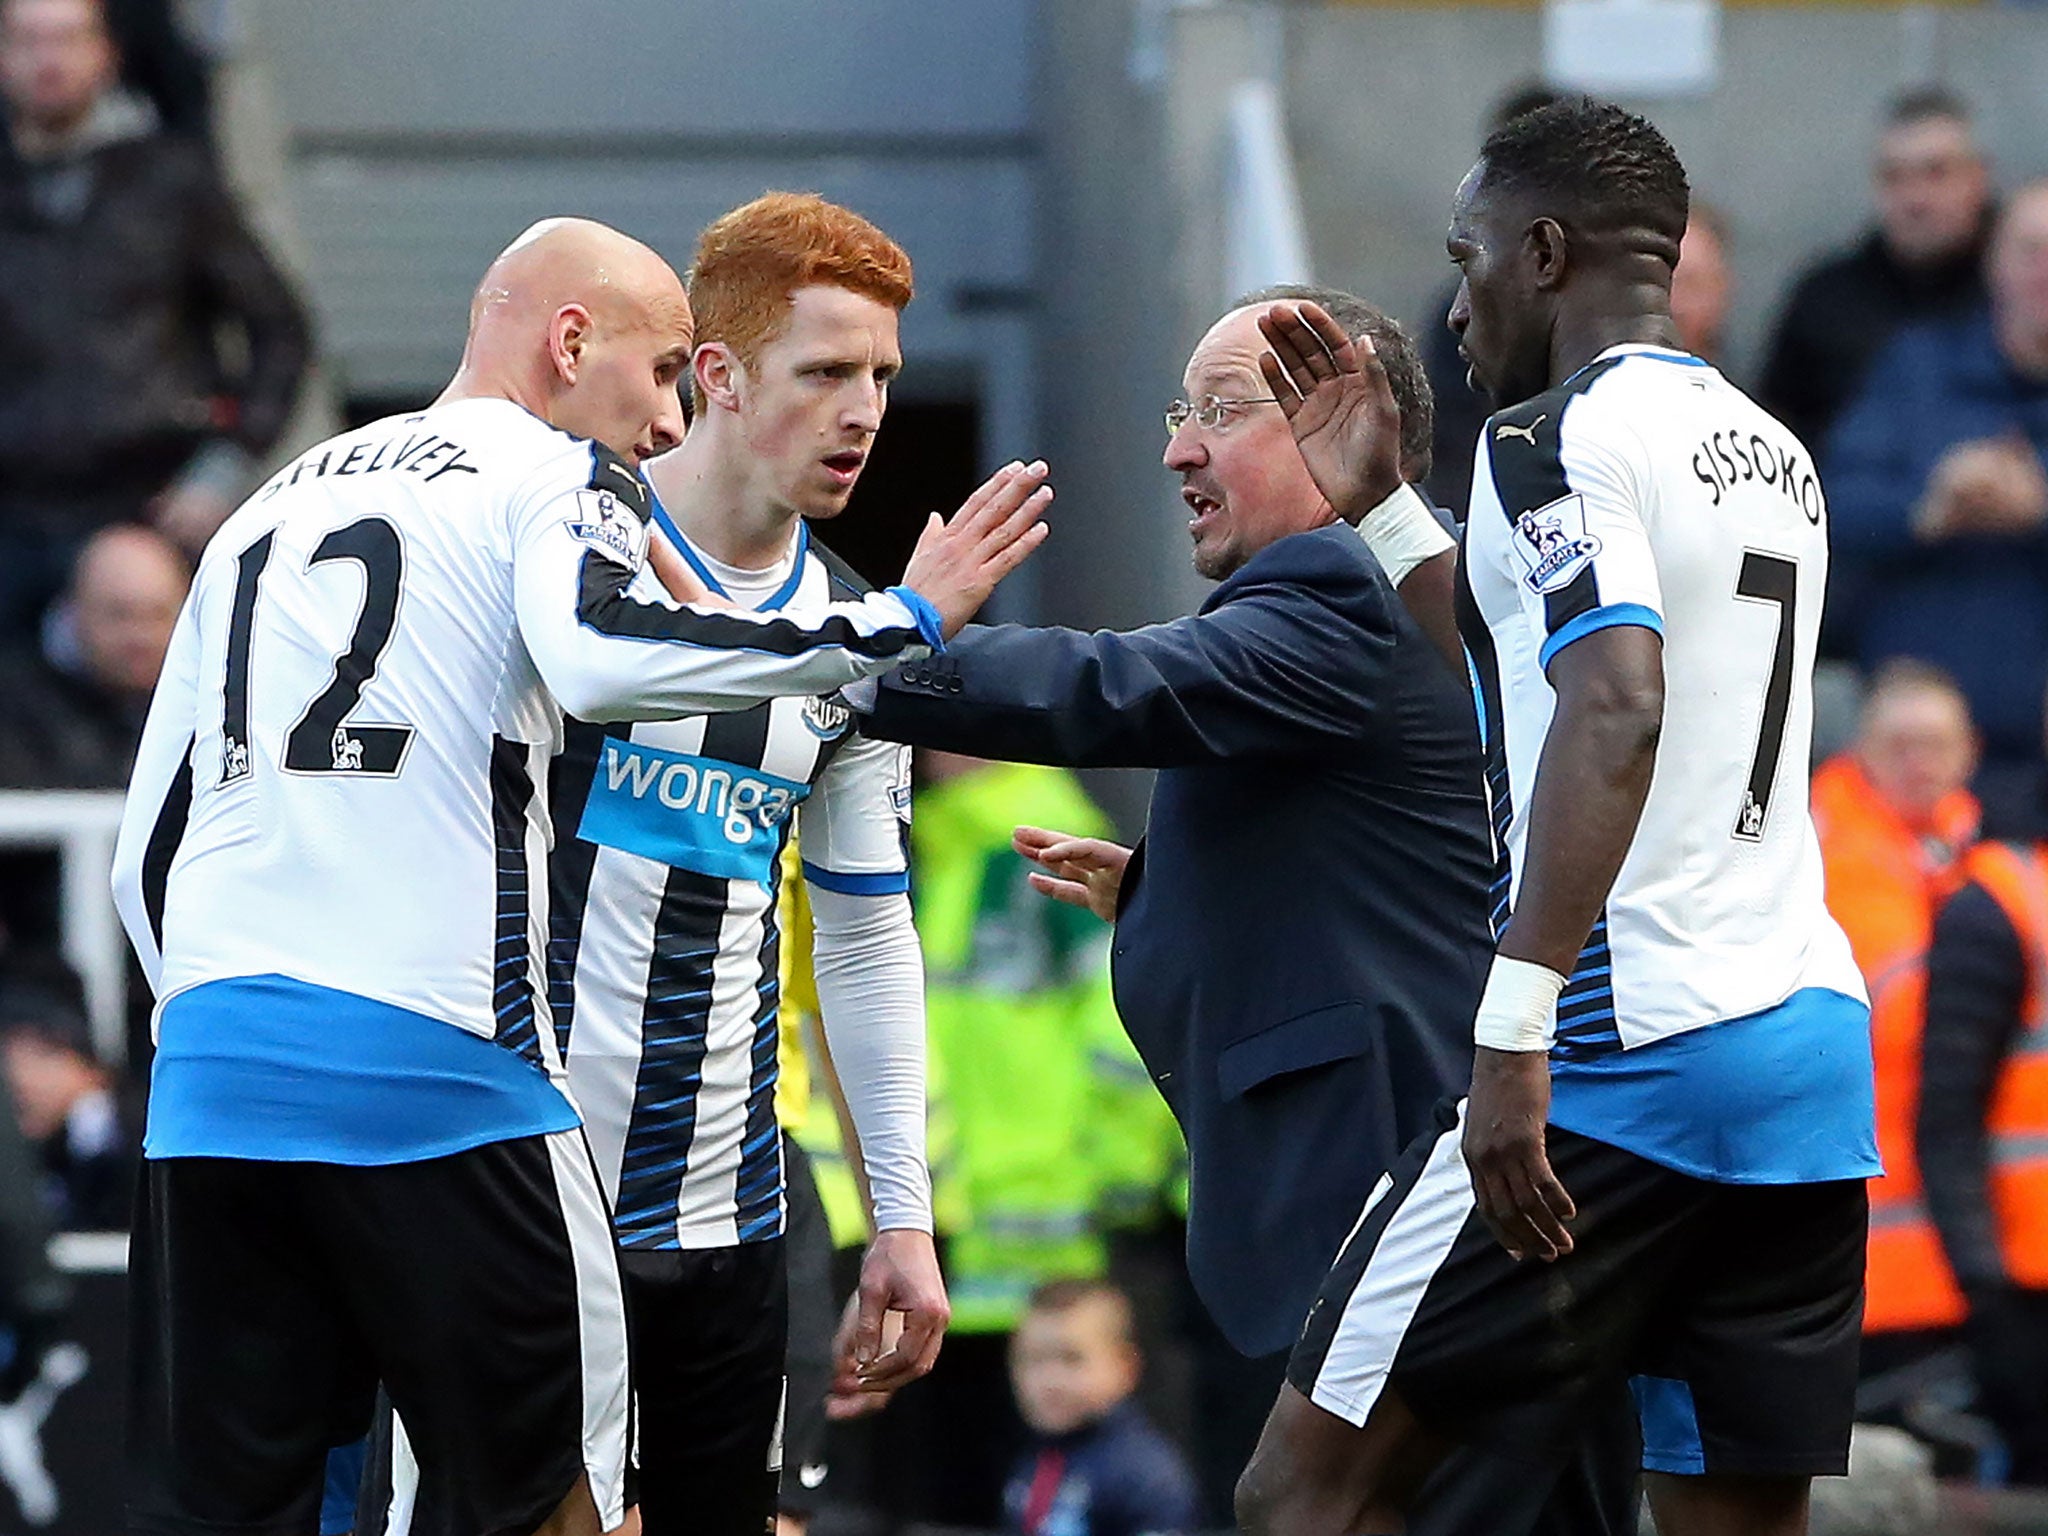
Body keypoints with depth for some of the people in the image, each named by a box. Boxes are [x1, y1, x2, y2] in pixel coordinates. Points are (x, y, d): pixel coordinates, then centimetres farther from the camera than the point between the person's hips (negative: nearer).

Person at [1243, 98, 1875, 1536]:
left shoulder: (1559, 436, -7)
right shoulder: (1775, 454, 20)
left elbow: (1615, 711, -23)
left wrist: (1515, 1030, -27)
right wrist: (1380, 503, 33)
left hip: (1623, 1045, -8)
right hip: (1811, 1050, 8)